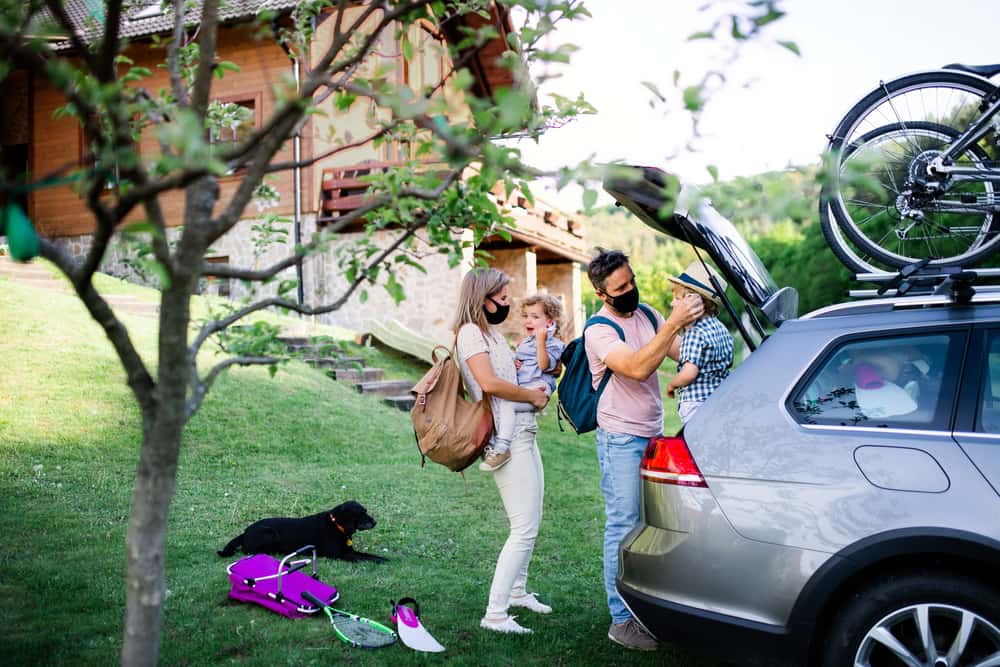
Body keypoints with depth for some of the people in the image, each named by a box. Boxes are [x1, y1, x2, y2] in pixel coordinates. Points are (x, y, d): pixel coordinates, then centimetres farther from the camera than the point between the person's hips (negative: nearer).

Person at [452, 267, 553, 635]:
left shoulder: (491, 332, 19)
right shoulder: (470, 332, -11)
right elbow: (489, 382, -23)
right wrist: (532, 396, -11)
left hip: (523, 434, 10)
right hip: (506, 439, -10)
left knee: (530, 523, 19)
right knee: (524, 529, -10)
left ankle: (517, 590, 34)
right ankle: (495, 615, -4)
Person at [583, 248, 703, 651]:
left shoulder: (647, 314, 7)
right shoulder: (600, 330, -14)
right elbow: (637, 368, -30)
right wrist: (673, 323, -33)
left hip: (654, 436, 7)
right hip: (621, 440, -7)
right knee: (623, 529, -3)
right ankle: (621, 621, 5)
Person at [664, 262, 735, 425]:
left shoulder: (694, 333, -16)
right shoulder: (722, 329, 12)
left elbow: (689, 373, -23)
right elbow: (727, 363, 21)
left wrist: (671, 385, -6)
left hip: (697, 405, -9)